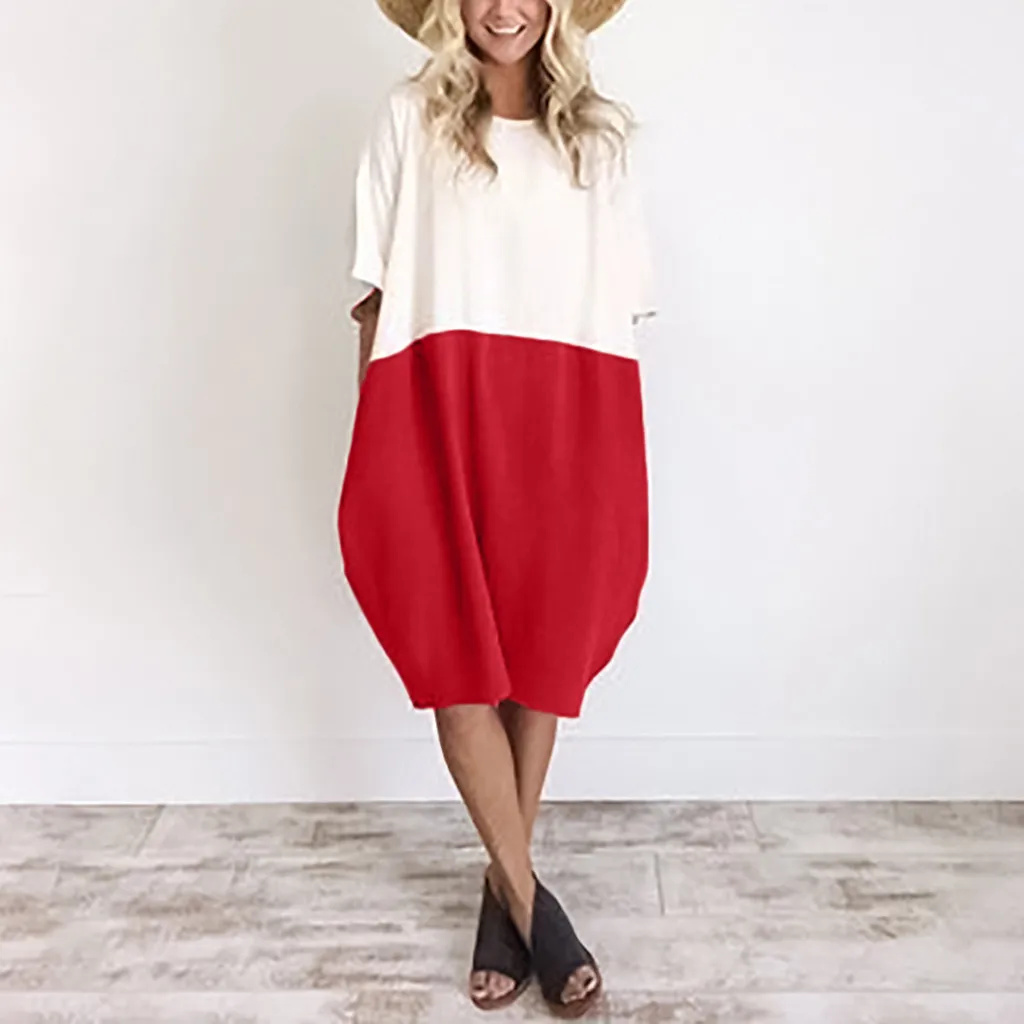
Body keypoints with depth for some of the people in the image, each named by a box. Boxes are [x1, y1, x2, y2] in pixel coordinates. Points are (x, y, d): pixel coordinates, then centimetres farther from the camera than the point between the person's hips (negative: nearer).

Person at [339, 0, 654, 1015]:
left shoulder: (597, 132, 14)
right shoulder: (410, 118, 9)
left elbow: (623, 303, 11)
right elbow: (378, 293, 5)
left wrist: (620, 448, 4)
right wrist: (376, 436, -1)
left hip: (566, 419, 2)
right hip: (440, 412, -1)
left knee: (544, 656, 3)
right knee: (458, 661, -4)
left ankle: (503, 888, 20)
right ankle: (529, 901, 11)